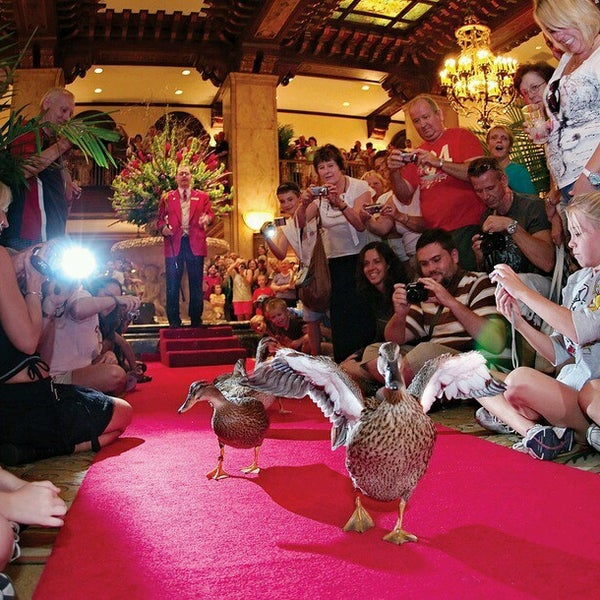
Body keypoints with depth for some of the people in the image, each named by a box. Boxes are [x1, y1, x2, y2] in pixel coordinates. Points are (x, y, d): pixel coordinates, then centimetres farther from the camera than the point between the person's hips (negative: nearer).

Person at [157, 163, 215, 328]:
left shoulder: (202, 196, 14)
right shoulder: (167, 198, 14)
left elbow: (210, 214, 5)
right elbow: (160, 219, 11)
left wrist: (207, 218, -18)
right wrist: (163, 227, -10)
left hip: (195, 244, 0)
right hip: (174, 244, 0)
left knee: (196, 284, 2)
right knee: (173, 285, 0)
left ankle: (196, 320, 10)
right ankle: (174, 321, 8)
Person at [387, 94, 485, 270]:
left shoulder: (461, 136, 4)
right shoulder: (417, 154, 18)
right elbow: (405, 196, 13)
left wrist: (438, 162, -20)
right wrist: (394, 172, -5)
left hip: (467, 228, -4)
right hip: (434, 234, 4)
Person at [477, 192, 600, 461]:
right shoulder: (576, 281, 14)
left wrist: (523, 291, -20)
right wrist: (518, 321, -1)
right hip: (567, 389, 9)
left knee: (521, 378, -31)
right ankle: (531, 429, -21)